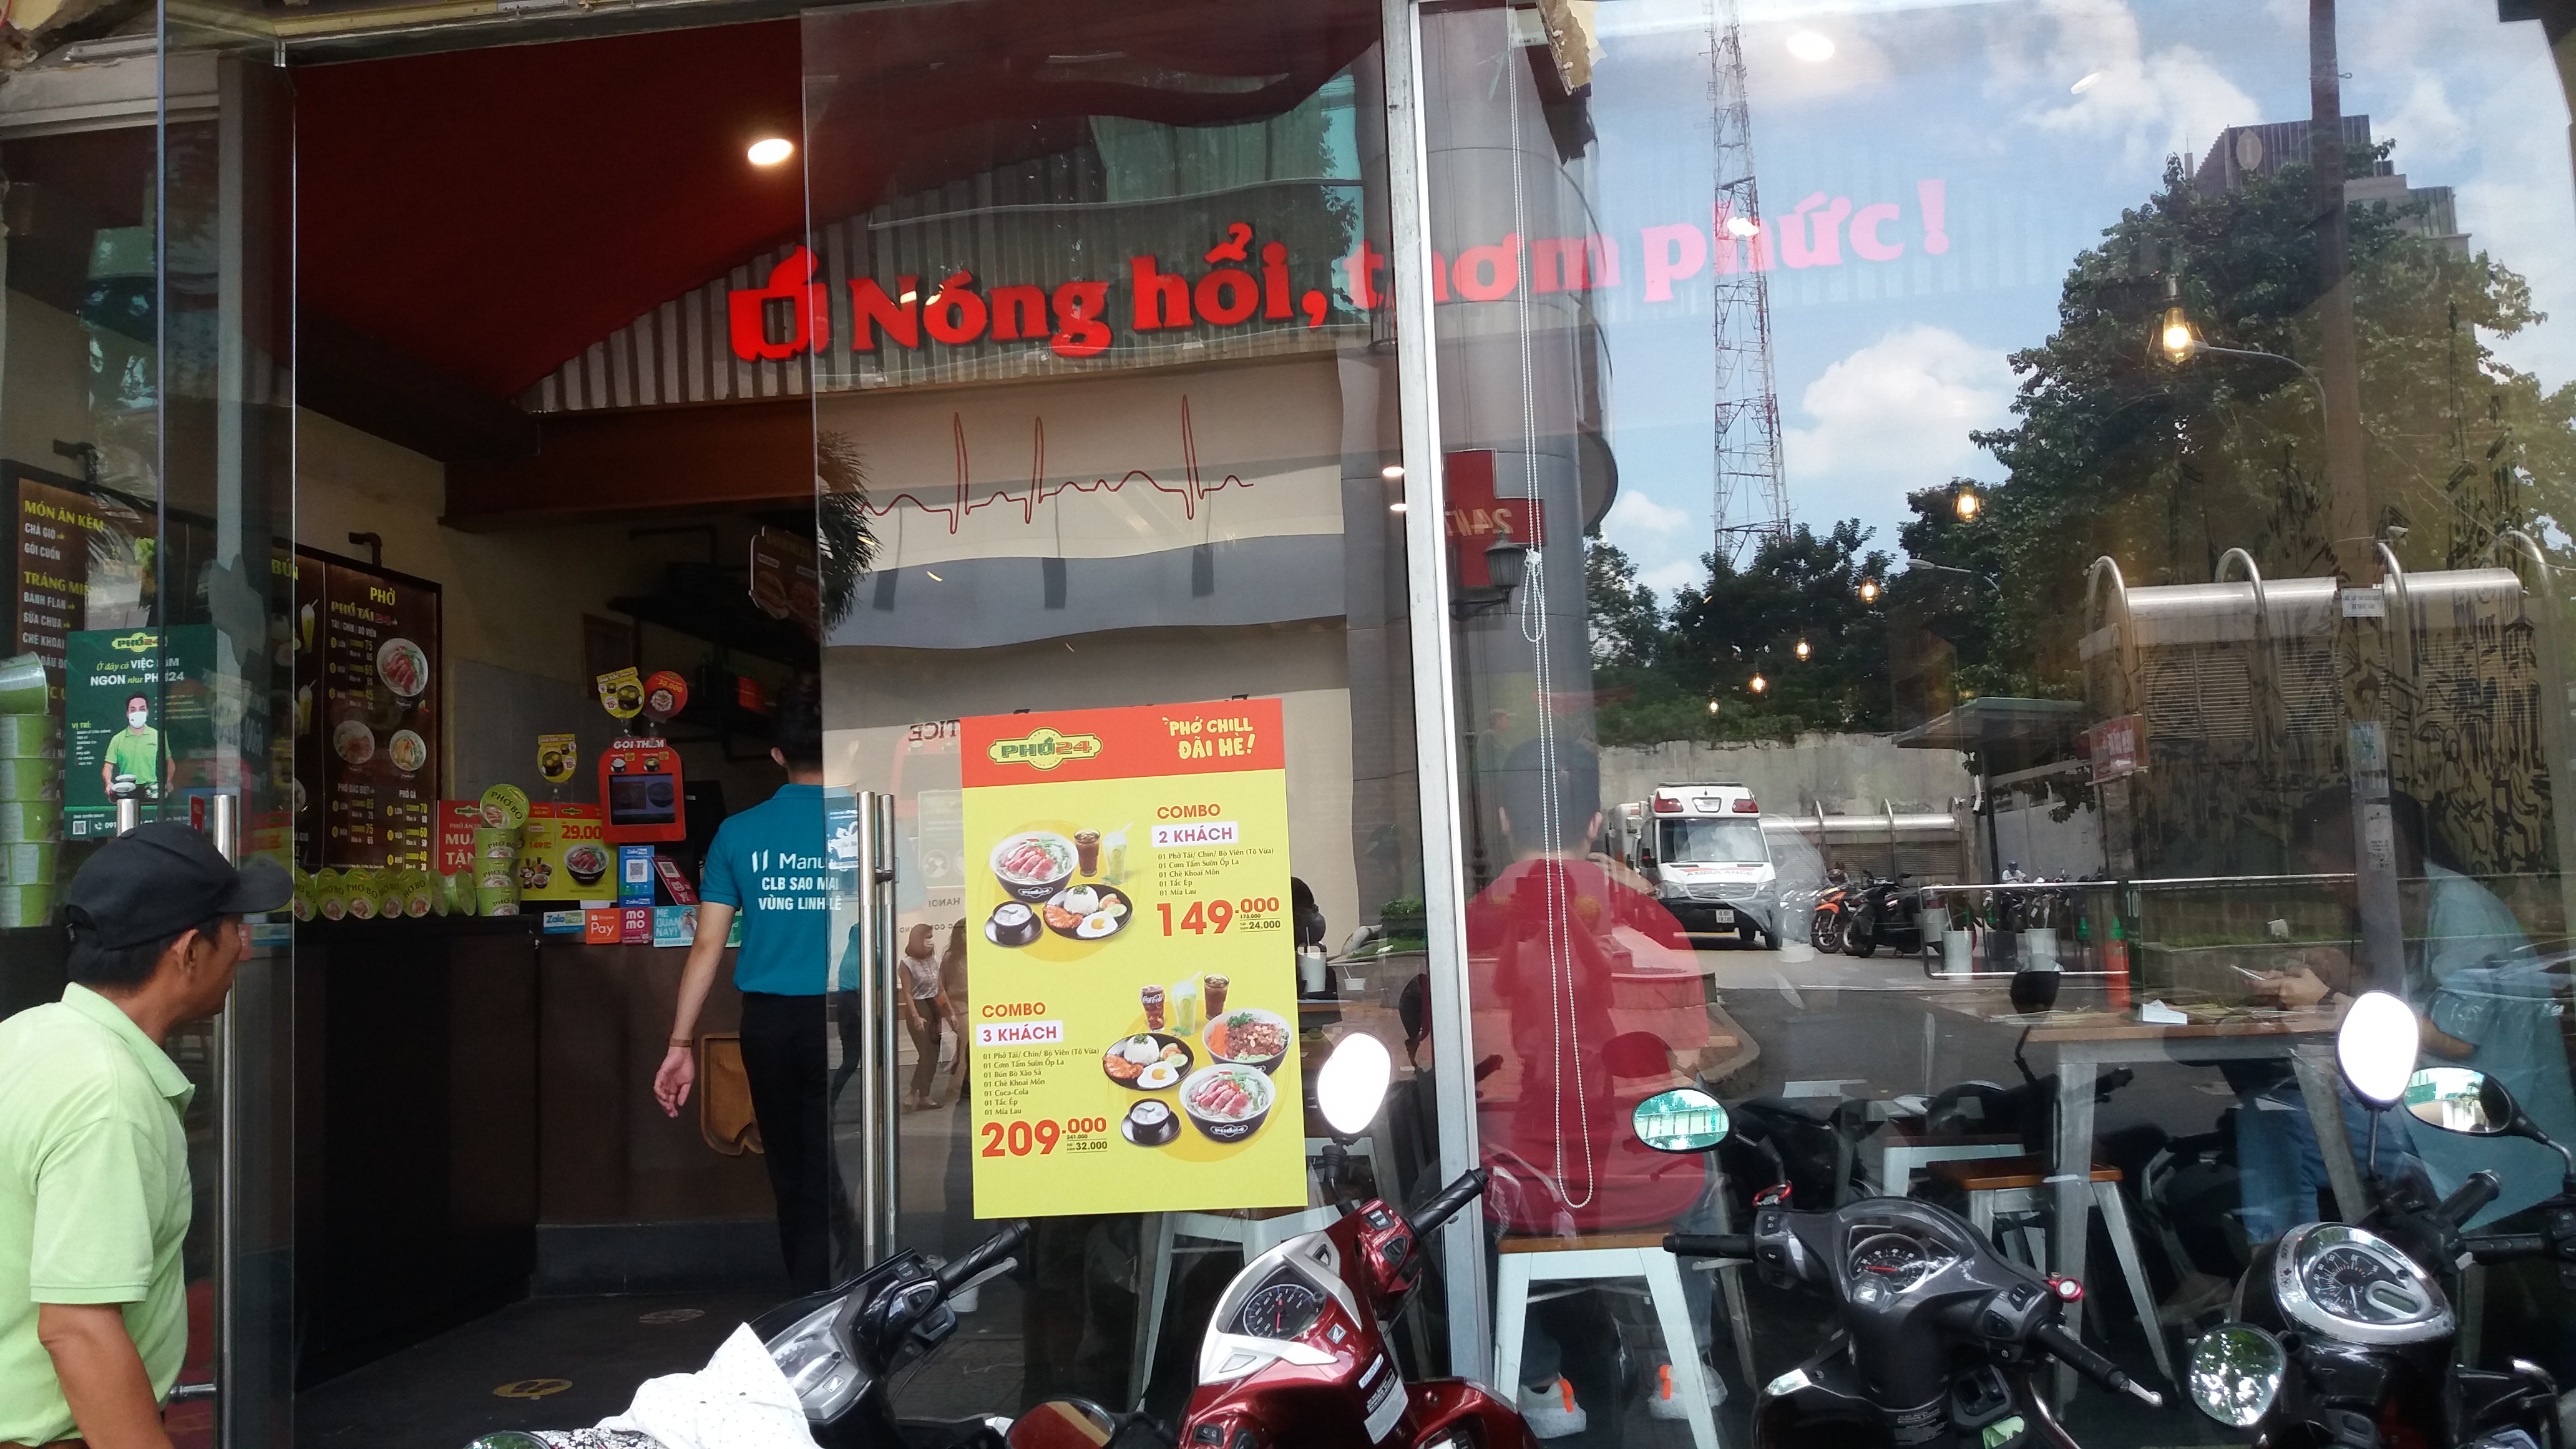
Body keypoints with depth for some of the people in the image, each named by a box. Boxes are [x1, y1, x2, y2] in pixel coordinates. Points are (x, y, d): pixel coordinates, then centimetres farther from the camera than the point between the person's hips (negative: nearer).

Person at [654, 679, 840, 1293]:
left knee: (791, 1173, 15)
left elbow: (706, 944, 1)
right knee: (827, 1179, 5)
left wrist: (681, 1045, 6)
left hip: (768, 1023, 3)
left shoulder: (739, 832, 1)